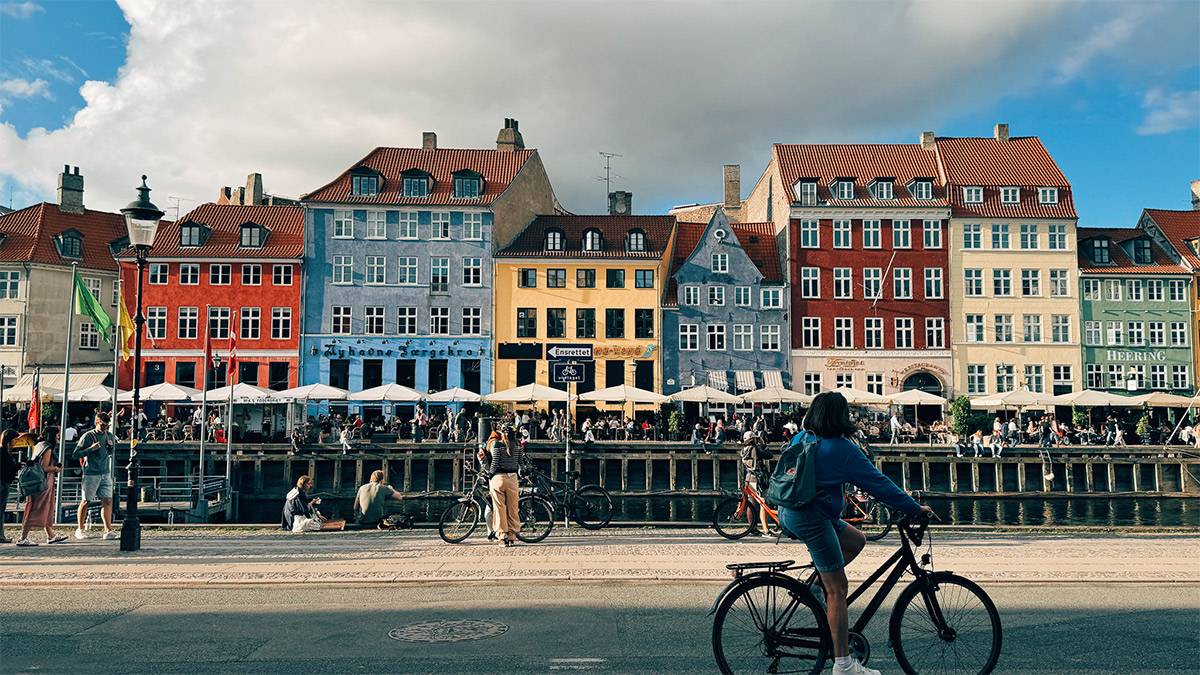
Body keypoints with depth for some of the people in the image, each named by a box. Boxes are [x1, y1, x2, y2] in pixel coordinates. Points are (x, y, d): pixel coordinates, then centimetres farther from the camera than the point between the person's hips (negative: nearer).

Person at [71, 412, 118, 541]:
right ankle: (80, 529, 18)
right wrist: (91, 449, -18)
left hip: (106, 473, 4)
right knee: (86, 502, 4)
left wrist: (112, 447, 3)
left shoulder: (110, 436, 10)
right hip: (91, 474, -4)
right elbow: (75, 455, -7)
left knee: (107, 501, -3)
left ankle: (108, 530, -3)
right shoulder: (87, 436, -6)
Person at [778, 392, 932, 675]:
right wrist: (915, 508, 1)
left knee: (856, 541, 23)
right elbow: (878, 483, -6)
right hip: (812, 518, -8)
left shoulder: (800, 439, 11)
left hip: (789, 513, 8)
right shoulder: (843, 448, -10)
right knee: (837, 589, -2)